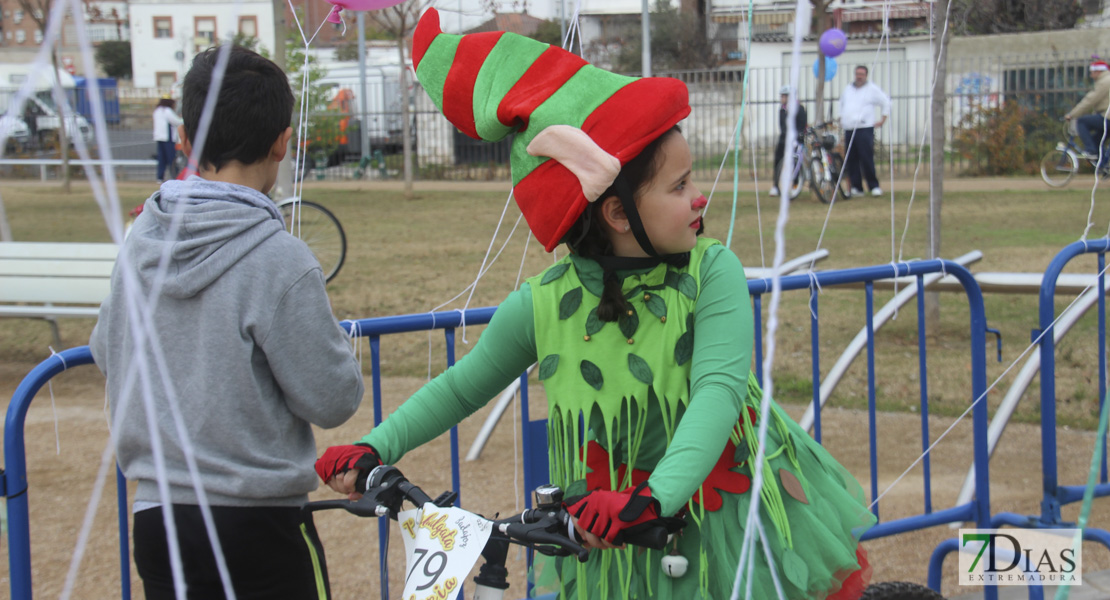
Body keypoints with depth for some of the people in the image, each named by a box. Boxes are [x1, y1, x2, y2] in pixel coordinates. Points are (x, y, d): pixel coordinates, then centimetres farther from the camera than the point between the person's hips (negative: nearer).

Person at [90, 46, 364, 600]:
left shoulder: (141, 238, 0)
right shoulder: (278, 260, -18)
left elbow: (105, 354, 14)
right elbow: (333, 400, -12)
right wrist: (332, 334, 6)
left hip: (155, 512, 5)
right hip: (255, 526, -5)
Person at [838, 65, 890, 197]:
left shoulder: (872, 89, 2)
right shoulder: (848, 89, 18)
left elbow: (885, 102, 6)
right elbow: (842, 103, 35)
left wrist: (883, 119, 1)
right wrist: (841, 119, 26)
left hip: (865, 128, -5)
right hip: (849, 129, 5)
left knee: (867, 159, -13)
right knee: (851, 160, 1)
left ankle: (874, 186, -6)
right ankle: (856, 187, 5)